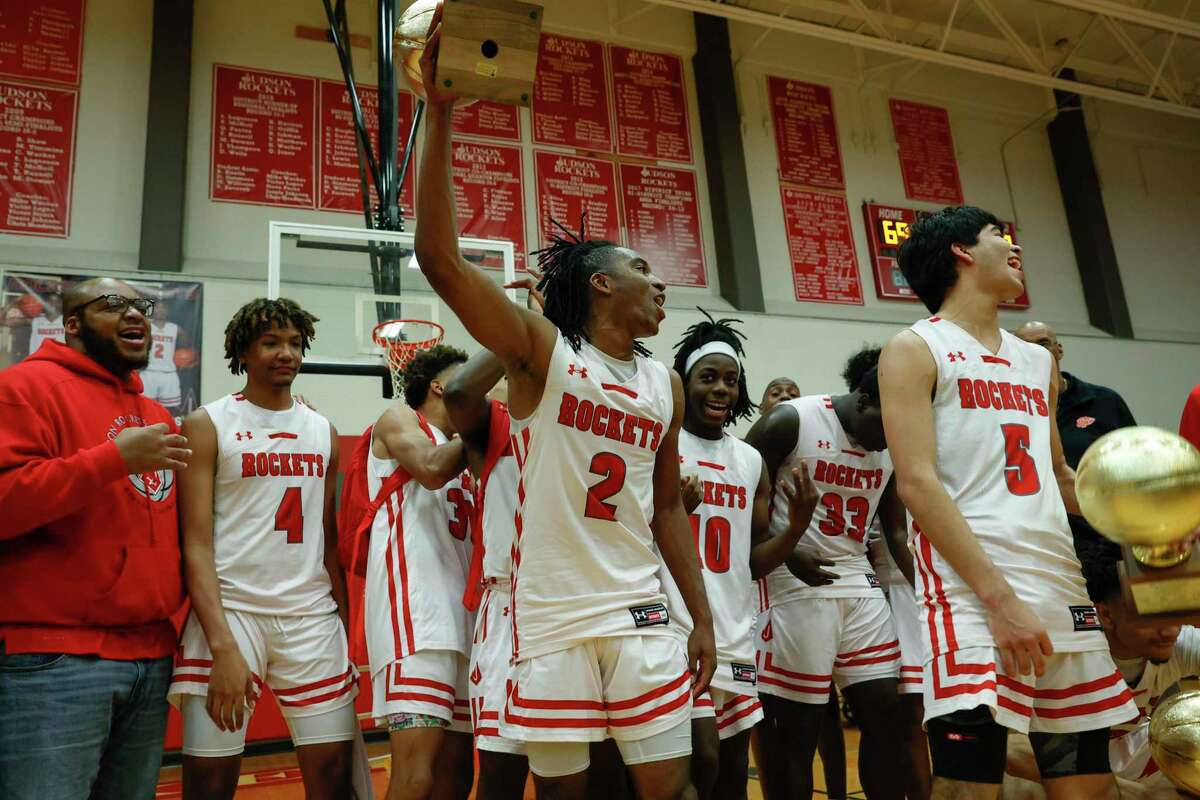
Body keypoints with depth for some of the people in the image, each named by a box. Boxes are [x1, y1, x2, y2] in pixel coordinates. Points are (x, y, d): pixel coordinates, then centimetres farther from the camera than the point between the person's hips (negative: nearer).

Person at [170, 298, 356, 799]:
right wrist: (223, 646, -17)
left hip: (313, 613, 4)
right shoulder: (207, 425, 0)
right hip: (229, 609, -3)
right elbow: (196, 544, -7)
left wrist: (346, 626, 7)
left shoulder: (323, 432, 12)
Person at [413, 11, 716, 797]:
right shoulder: (541, 350, -6)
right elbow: (440, 258, -19)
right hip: (551, 619, -3)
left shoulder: (666, 385, 9)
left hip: (641, 613, 4)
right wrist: (440, 113, -25)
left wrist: (703, 617, 12)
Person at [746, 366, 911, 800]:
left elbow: (896, 532, 14)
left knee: (886, 716, 7)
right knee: (798, 731, 1)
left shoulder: (892, 448, 9)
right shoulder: (790, 421, -10)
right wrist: (788, 557, -20)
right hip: (795, 588, -6)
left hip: (860, 584, 6)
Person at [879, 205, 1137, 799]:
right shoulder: (916, 349, 1)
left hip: (1064, 593, 7)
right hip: (971, 598, -7)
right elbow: (916, 483, -11)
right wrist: (999, 596, -18)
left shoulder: (1038, 361, 21)